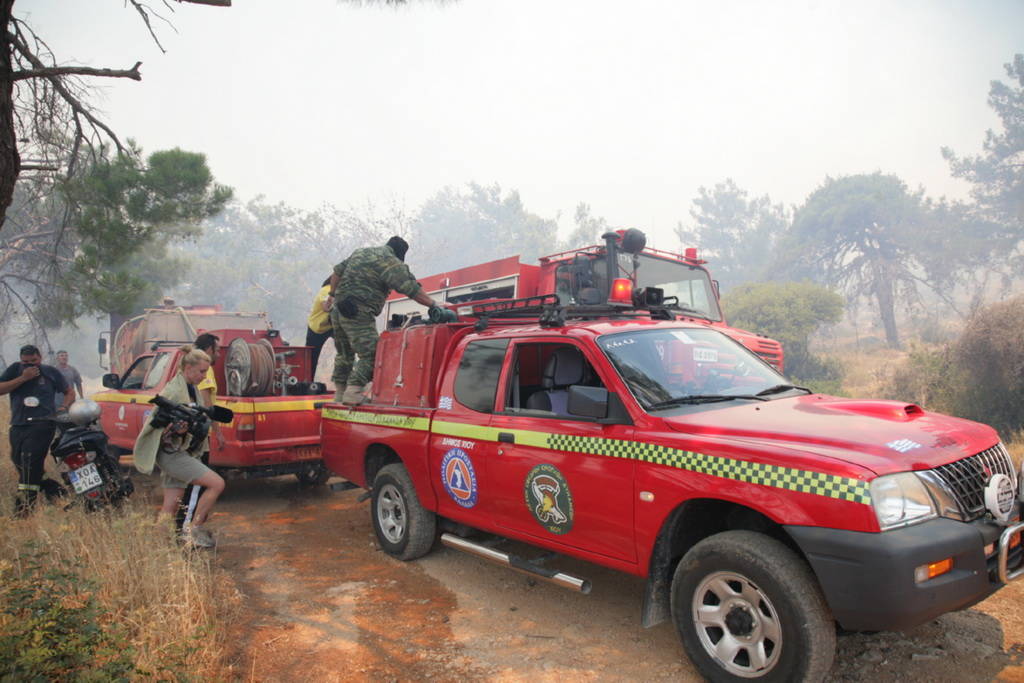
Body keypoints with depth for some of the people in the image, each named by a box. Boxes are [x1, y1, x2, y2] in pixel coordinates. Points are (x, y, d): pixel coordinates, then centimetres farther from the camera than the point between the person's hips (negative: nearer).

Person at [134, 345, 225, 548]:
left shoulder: (193, 389, 11)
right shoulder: (174, 391, -16)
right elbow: (156, 422, -17)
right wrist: (177, 428, -30)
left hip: (181, 451, 9)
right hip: (170, 453, -9)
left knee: (171, 507, 10)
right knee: (217, 484, -13)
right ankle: (193, 530, -2)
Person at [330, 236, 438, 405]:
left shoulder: (360, 252, 18)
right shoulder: (391, 262, -7)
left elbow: (336, 273, 24)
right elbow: (411, 289, -14)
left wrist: (334, 296, 32)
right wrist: (434, 304, -9)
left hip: (338, 310, 9)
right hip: (359, 315, -9)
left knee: (344, 354, 19)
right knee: (370, 355, -6)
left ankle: (339, 393, 26)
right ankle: (353, 392, -17)